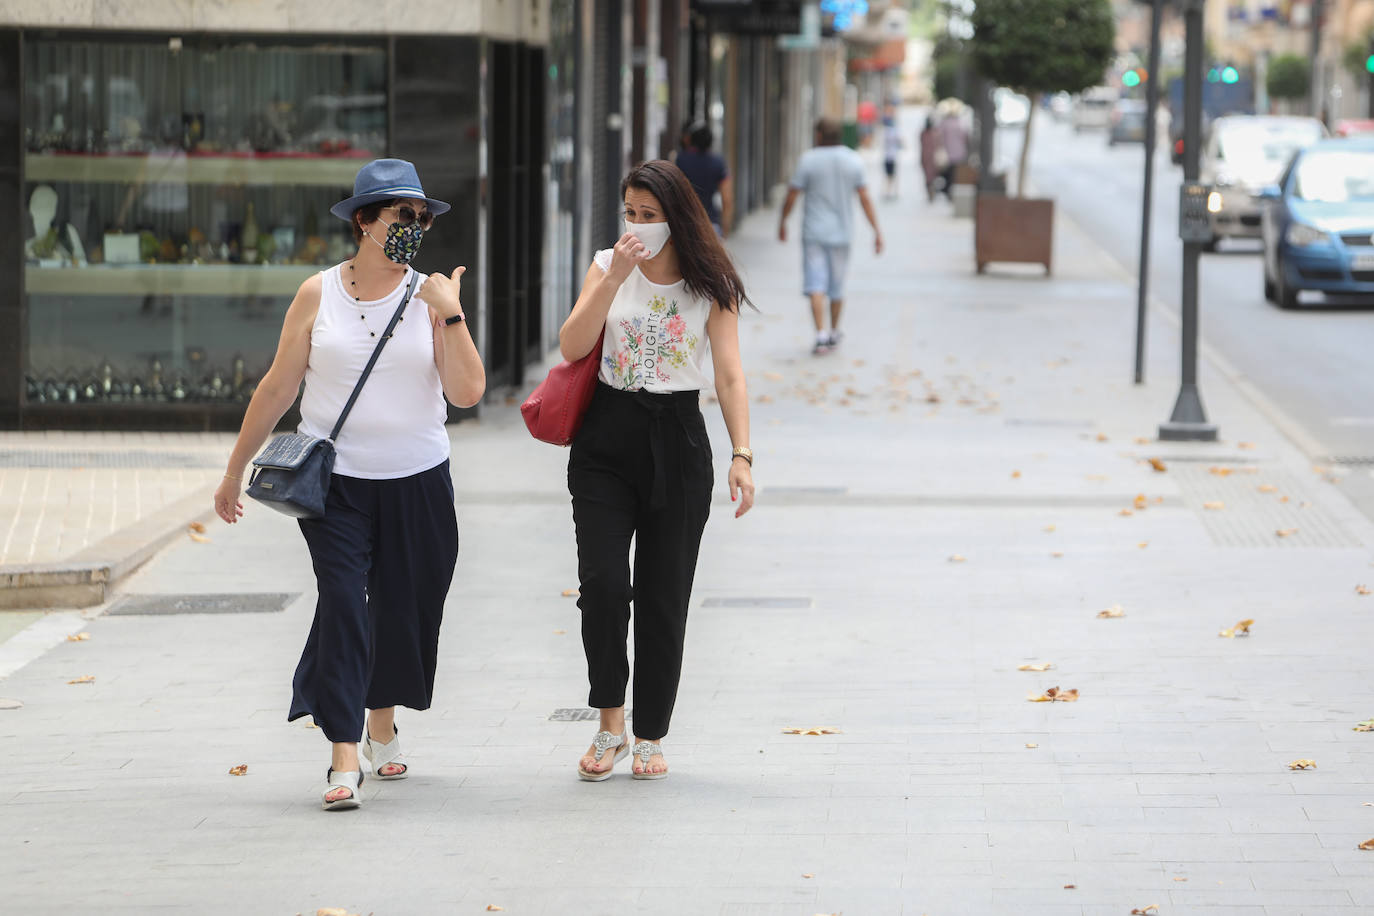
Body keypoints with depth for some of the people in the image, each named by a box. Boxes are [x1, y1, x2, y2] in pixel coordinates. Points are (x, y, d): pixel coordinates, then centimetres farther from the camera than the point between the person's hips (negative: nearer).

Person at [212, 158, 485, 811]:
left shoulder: (429, 299, 0)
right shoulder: (318, 296, 0)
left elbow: (467, 392, -9)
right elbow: (277, 389, 7)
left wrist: (450, 315, -18)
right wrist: (235, 470, 10)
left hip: (417, 481, 1)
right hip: (334, 479, -1)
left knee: (404, 607, 9)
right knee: (343, 601, -14)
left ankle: (383, 729, 35)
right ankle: (344, 759, -17)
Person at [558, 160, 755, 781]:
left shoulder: (711, 287, 1)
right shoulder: (608, 266, 5)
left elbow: (729, 376, -3)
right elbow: (572, 347, -7)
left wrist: (741, 455, -15)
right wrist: (614, 277, -15)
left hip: (678, 444, -1)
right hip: (606, 439, 1)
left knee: (662, 595, 2)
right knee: (602, 582, -14)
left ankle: (650, 736, 14)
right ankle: (610, 726, -1)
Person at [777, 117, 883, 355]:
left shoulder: (808, 160, -9)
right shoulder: (854, 161, 0)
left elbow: (791, 195, -6)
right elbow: (865, 199, -1)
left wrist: (782, 222, 9)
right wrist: (877, 231, 3)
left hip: (814, 232, -3)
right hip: (841, 233, 3)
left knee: (816, 286, -5)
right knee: (837, 286, 15)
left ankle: (821, 334, -19)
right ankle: (834, 334, 26)